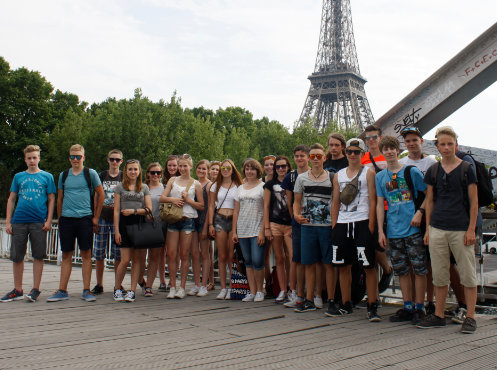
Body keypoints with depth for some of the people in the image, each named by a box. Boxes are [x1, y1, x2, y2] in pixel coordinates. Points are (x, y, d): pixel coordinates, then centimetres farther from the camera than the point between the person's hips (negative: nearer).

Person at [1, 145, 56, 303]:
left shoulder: (47, 177, 7)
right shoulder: (18, 177, 13)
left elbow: (51, 199, 6)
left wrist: (49, 220, -4)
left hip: (38, 222, -2)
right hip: (19, 221, 3)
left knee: (38, 256, 0)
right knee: (16, 257, 5)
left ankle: (35, 290, 9)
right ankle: (17, 290, 16)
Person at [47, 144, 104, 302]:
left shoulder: (90, 173, 3)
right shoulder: (63, 175, 12)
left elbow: (101, 195, 6)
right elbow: (59, 199, 18)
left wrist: (96, 217, 3)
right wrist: (59, 219, 14)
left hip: (85, 218, -3)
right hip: (66, 218, 3)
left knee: (86, 254, 0)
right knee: (66, 255, 5)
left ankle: (86, 291, 6)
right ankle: (62, 291, 10)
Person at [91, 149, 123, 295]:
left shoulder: (124, 177, 8)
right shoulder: (101, 176, 11)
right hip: (102, 218, 1)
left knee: (118, 254, -1)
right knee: (99, 254, 2)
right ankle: (99, 285, 12)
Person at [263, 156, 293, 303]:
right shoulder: (270, 184, 9)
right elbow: (266, 206, 8)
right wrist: (267, 228, 1)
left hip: (291, 225, -1)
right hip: (275, 225, 1)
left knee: (292, 258, -8)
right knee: (279, 259, 5)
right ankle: (282, 291, 12)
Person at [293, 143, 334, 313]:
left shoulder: (332, 178, 5)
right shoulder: (302, 178, 10)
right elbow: (297, 201, 14)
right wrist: (296, 215, -5)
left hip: (327, 226, -2)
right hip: (308, 226, 2)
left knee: (328, 264, 0)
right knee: (309, 264, 5)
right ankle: (309, 301, 13)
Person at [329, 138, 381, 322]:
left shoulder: (368, 173, 2)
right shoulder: (338, 175, 15)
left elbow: (373, 201, -3)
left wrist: (370, 227, -11)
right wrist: (334, 226, 8)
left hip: (362, 223, -5)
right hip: (342, 224, 5)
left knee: (369, 266, -5)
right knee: (343, 266, 8)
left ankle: (372, 307, 2)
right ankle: (346, 305, 19)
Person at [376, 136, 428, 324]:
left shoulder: (411, 171, 1)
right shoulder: (380, 177, 11)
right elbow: (380, 204, 11)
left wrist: (420, 212, -11)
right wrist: (380, 230, 5)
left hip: (413, 229, -4)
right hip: (394, 231, 4)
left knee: (419, 269, -2)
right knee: (402, 271, 9)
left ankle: (419, 308, 7)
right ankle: (408, 308, 19)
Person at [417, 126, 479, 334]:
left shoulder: (466, 169, 1)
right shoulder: (433, 171, 9)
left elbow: (474, 201, 0)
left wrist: (471, 229, -7)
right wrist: (428, 228, 8)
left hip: (461, 229, -3)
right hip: (437, 229, 3)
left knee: (468, 274, 1)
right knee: (439, 275, 9)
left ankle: (470, 317, 9)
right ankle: (439, 316, 19)